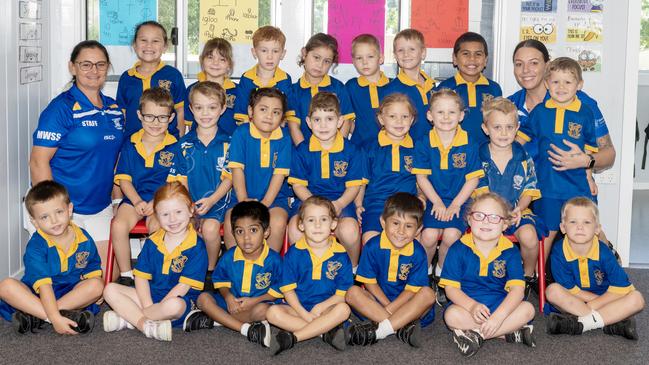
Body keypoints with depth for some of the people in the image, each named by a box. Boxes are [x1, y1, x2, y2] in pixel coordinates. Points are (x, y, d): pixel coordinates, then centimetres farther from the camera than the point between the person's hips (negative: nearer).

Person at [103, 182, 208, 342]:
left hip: (180, 299, -5)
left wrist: (157, 307, -17)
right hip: (149, 295, 6)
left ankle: (128, 318, -19)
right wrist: (148, 306, -14)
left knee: (174, 305, -40)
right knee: (110, 290, -8)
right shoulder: (152, 242, 5)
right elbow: (141, 276, 2)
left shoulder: (196, 247, -11)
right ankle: (145, 325, -26)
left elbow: (184, 286, -15)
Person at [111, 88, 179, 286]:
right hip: (134, 198, 3)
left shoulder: (174, 147, 1)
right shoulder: (130, 145, 8)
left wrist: (156, 203, -16)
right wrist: (137, 202, -11)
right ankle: (125, 275, -8)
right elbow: (124, 179, 5)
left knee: (156, 226, -32)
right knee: (119, 225, -25)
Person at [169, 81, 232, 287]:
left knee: (210, 227, -30)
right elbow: (180, 180, 7)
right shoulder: (185, 144, 9)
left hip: (217, 202, -2)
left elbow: (229, 179, -2)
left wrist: (211, 200, -17)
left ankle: (211, 272, -4)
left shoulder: (227, 143, 3)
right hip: (189, 203, 2)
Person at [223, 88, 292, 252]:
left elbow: (279, 174, -7)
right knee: (231, 222, -26)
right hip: (243, 196, 0)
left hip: (274, 197, 0)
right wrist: (243, 200, -18)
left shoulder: (284, 138, -2)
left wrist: (265, 203, -17)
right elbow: (237, 169, -7)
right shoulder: (241, 133, -2)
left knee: (278, 222, -29)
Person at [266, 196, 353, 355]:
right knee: (273, 312, -26)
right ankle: (327, 331, -29)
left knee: (343, 309, -31)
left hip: (326, 308, 0)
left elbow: (342, 293, -2)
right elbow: (288, 289, -3)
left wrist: (320, 308, -18)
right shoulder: (294, 253, -1)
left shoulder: (340, 256, -2)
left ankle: (292, 337, -33)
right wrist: (304, 314, -17)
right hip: (298, 308, 1)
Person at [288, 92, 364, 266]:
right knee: (295, 229, -29)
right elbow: (298, 185, 4)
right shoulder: (302, 151, 4)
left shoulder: (350, 150, 3)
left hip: (340, 202, -1)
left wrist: (339, 204, -17)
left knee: (349, 230, -31)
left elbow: (353, 186, 3)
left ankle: (353, 267, 0)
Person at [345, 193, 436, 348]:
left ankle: (378, 331, -36)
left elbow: (412, 290, -10)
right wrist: (387, 305, -16)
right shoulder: (373, 246, -10)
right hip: (377, 302, 0)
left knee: (428, 294, -27)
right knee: (352, 293, -24)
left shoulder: (418, 252, -10)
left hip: (408, 306, 0)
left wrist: (389, 309, -22)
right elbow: (369, 282, -5)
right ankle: (403, 326, -32)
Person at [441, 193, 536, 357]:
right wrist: (472, 306, -28)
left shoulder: (510, 251, -3)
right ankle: (510, 332, -24)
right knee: (452, 315, -33)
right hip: (467, 304, -2)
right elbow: (451, 288, -8)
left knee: (528, 309, -24)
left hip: (501, 306, 2)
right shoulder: (459, 249, -5)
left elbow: (517, 289, -13)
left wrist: (498, 317, -29)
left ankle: (476, 334, -24)